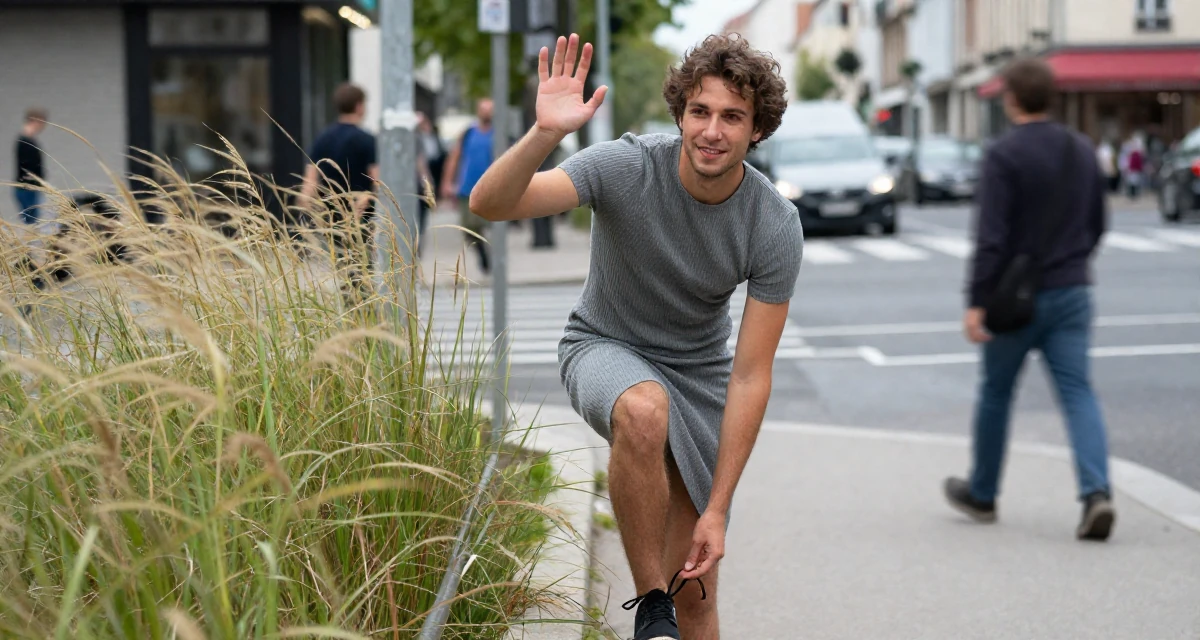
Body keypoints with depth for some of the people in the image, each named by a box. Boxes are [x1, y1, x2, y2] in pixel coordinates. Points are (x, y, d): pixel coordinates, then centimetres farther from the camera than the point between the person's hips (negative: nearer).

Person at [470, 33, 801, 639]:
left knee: (694, 591, -1)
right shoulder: (628, 167, -24)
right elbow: (489, 204, -34)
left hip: (699, 369, 2)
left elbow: (750, 376, -18)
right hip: (605, 348, -2)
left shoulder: (776, 227, -19)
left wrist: (716, 510, -21)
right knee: (645, 413, -39)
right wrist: (545, 134, -54)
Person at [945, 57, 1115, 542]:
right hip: (1072, 292, 4)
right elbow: (1098, 224, 16)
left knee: (995, 392, 13)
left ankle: (981, 494, 27)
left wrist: (976, 302, -18)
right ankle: (1096, 493, -20)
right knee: (1078, 392, -1)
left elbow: (991, 236, -19)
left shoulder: (1004, 154, -13)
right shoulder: (1082, 150, 7)